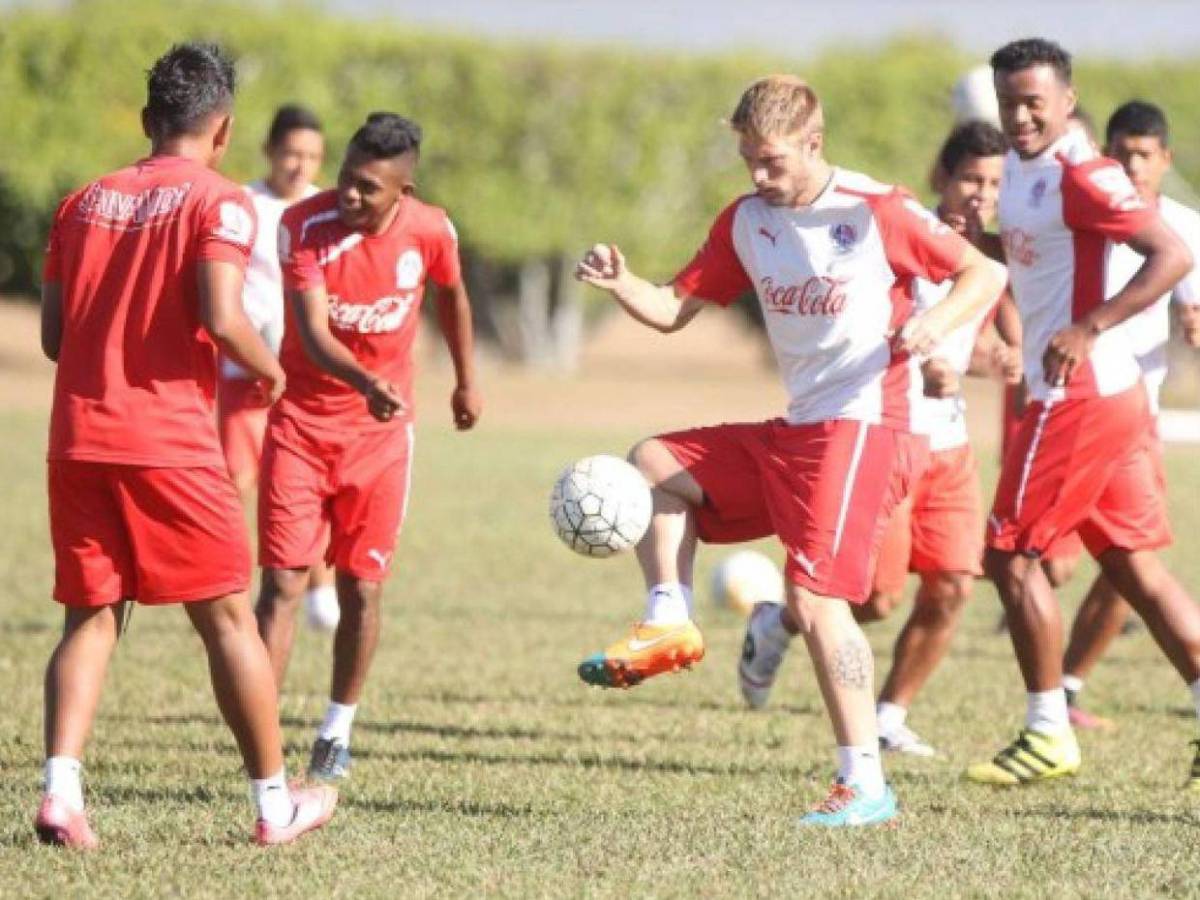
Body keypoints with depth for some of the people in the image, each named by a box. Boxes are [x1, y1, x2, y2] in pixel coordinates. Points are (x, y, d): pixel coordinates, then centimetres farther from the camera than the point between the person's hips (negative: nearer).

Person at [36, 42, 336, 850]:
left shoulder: (85, 202, 13)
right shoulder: (218, 202, -4)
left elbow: (53, 334, 13)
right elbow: (221, 318, -17)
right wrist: (271, 371, 2)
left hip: (78, 441, 5)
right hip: (169, 442, -5)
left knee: (91, 616, 9)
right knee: (228, 617, 6)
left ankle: (62, 790, -9)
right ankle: (277, 802, 13)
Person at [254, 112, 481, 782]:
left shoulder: (430, 231, -11)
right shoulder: (306, 225, -18)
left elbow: (453, 295, 12)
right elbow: (313, 330, -26)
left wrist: (466, 380, 24)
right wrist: (366, 382, -45)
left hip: (382, 429, 2)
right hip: (302, 420, -1)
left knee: (362, 587, 4)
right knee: (284, 581, -8)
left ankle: (339, 733, 21)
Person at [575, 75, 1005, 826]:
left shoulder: (876, 212, -9)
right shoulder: (746, 222, 10)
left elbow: (985, 274, -5)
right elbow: (673, 310, 11)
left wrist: (935, 322, -24)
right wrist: (621, 283, -10)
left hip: (863, 426, -8)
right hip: (794, 431, 8)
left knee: (815, 596, -17)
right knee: (653, 463, 10)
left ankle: (866, 785, -17)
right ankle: (671, 620, -2)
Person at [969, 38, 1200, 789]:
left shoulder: (1081, 177, -16)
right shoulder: (1019, 170, 12)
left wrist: (1089, 329, -28)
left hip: (1079, 397, -9)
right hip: (1115, 397, 9)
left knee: (1011, 554, -2)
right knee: (1134, 567, 9)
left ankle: (1050, 734, 5)